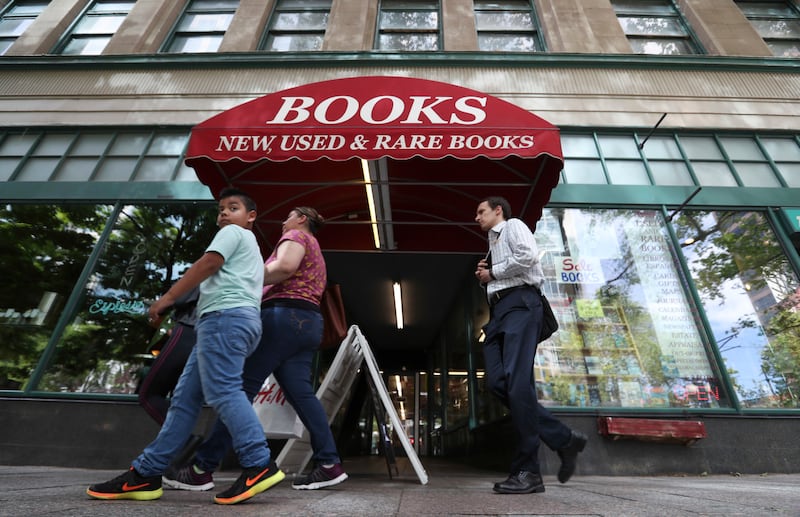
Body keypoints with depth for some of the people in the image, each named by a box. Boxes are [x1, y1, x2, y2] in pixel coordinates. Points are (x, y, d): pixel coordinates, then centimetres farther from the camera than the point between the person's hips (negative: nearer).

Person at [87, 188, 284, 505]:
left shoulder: (234, 232, 8)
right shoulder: (249, 247, 36)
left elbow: (208, 264, -6)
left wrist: (167, 298, -4)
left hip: (225, 316, -10)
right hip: (240, 319, 10)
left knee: (222, 391, -16)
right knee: (185, 398, 8)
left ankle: (259, 466, -18)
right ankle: (144, 474, 13)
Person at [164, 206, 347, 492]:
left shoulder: (296, 235, 5)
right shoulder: (315, 253, 33)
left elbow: (286, 266, -15)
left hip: (285, 316, -9)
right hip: (307, 322, 9)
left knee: (241, 387, -6)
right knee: (301, 393, 2)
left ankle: (202, 468, -1)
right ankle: (330, 464, -1)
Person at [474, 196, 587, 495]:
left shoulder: (513, 226, 10)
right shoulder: (493, 244, 33)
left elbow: (528, 256, -11)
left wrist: (492, 273, -2)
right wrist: (484, 277, 15)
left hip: (519, 303, -9)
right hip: (499, 309, 9)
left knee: (517, 381, -18)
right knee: (497, 382, -7)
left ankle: (527, 471, -13)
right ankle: (563, 439, 3)